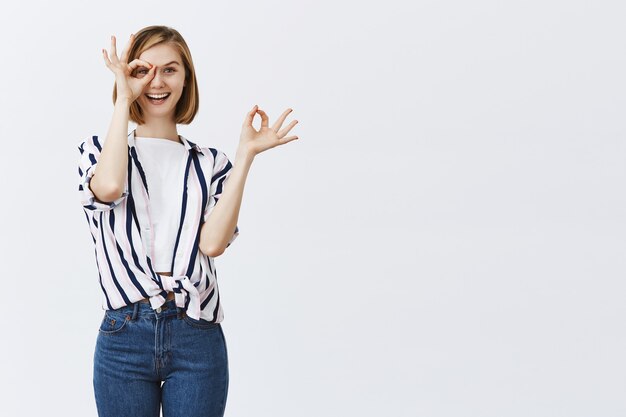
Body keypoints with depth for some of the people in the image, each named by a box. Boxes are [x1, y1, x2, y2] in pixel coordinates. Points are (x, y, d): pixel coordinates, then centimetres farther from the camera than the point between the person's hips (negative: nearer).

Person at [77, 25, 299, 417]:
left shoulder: (211, 162, 10)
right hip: (124, 335, -1)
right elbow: (108, 187, -17)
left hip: (198, 339, 1)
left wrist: (246, 153, -8)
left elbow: (213, 242, -7)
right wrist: (124, 99, -8)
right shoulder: (98, 149, 8)